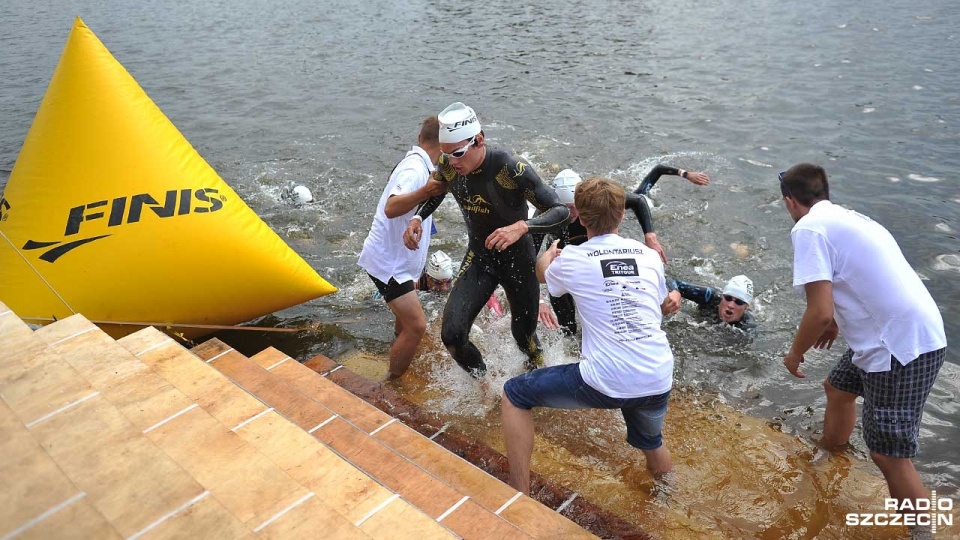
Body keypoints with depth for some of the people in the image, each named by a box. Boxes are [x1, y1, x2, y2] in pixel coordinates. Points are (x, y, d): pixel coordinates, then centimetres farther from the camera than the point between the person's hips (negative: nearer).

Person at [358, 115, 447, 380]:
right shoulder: (416, 170, -24)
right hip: (389, 262, -11)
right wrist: (425, 192, -56)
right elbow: (391, 208, -42)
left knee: (406, 320, 28)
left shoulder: (414, 163, 7)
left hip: (394, 258, 11)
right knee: (416, 326, -12)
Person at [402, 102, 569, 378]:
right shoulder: (448, 168, -14)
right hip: (478, 258, 3)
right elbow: (436, 194, 10)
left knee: (523, 334, 14)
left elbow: (561, 210, -28)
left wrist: (521, 227, -45)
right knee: (452, 336, -12)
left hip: (518, 260, -3)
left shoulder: (513, 171, -30)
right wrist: (417, 218, -10)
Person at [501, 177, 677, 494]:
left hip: (607, 384, -4)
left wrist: (549, 253, 47)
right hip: (660, 384, 5)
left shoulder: (572, 259, 0)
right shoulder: (650, 256, 8)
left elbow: (542, 274, 25)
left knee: (514, 395, 13)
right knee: (652, 445, 35)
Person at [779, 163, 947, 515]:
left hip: (902, 345, -10)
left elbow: (819, 312, -21)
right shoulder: (847, 217, 14)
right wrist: (837, 323, 41)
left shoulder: (809, 228, -15)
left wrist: (795, 353, -3)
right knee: (837, 388, 29)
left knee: (890, 455, -3)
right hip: (910, 334, 10)